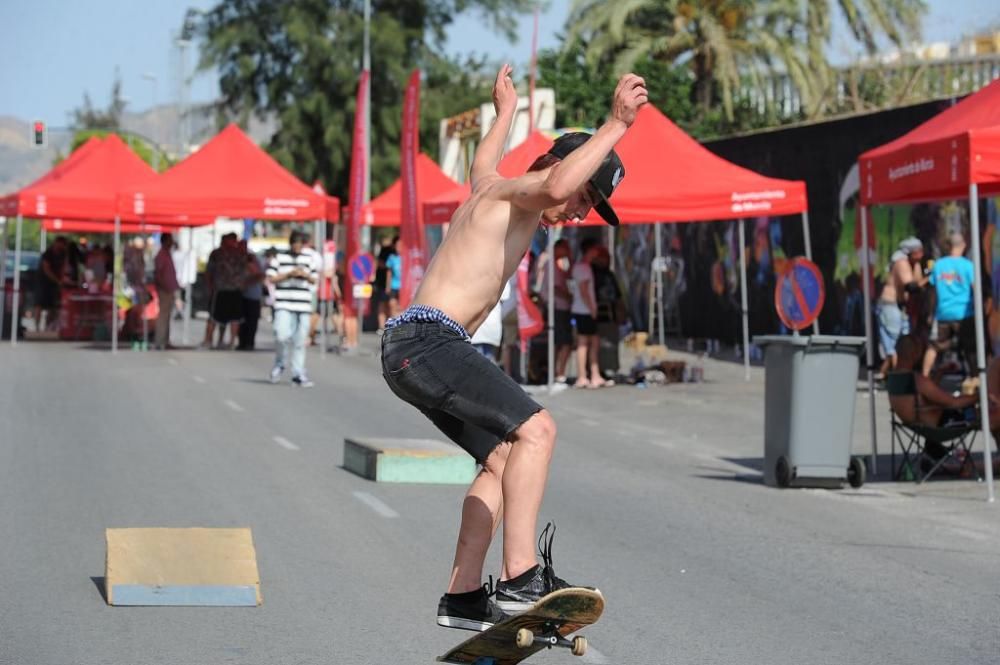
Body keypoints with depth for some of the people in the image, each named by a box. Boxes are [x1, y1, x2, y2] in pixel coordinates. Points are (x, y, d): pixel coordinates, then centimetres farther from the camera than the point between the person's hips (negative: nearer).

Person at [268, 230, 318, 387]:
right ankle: (279, 365, 10)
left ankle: (298, 375, 9)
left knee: (300, 342, 3)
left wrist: (306, 275, -5)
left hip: (303, 306, 3)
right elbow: (271, 278, 1)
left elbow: (314, 279, 16)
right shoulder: (279, 258, 4)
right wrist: (289, 274, -10)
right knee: (282, 336, -17)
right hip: (284, 305, -3)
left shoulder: (308, 259, 13)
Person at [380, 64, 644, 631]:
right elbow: (555, 185, -31)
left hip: (413, 351, 11)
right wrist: (616, 124, -29)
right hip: (427, 341, -11)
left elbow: (482, 163, 51)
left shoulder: (491, 188, 24)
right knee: (536, 429, -22)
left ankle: (463, 597, 13)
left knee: (503, 461, 14)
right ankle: (521, 580, -29)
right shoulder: (516, 192, -5)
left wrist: (507, 111, 66)